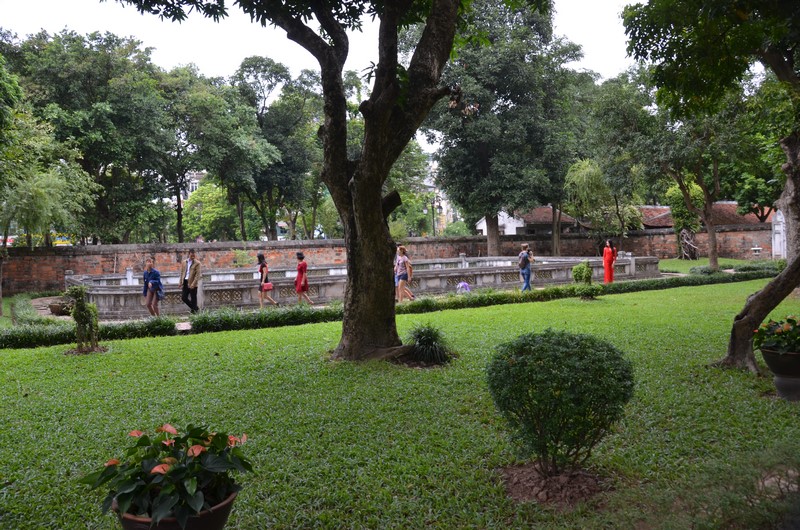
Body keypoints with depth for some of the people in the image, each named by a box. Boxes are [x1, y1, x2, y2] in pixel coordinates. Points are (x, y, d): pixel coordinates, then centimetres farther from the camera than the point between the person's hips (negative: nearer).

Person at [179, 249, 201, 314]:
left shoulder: (197, 263, -4)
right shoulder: (184, 262, 11)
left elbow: (197, 275, -10)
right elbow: (182, 273, 15)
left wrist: (193, 284, -18)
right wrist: (181, 282, 7)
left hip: (192, 284, -5)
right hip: (185, 282, 5)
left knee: (193, 299, -2)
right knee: (183, 297, 5)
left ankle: (194, 311, 7)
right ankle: (195, 308, 21)